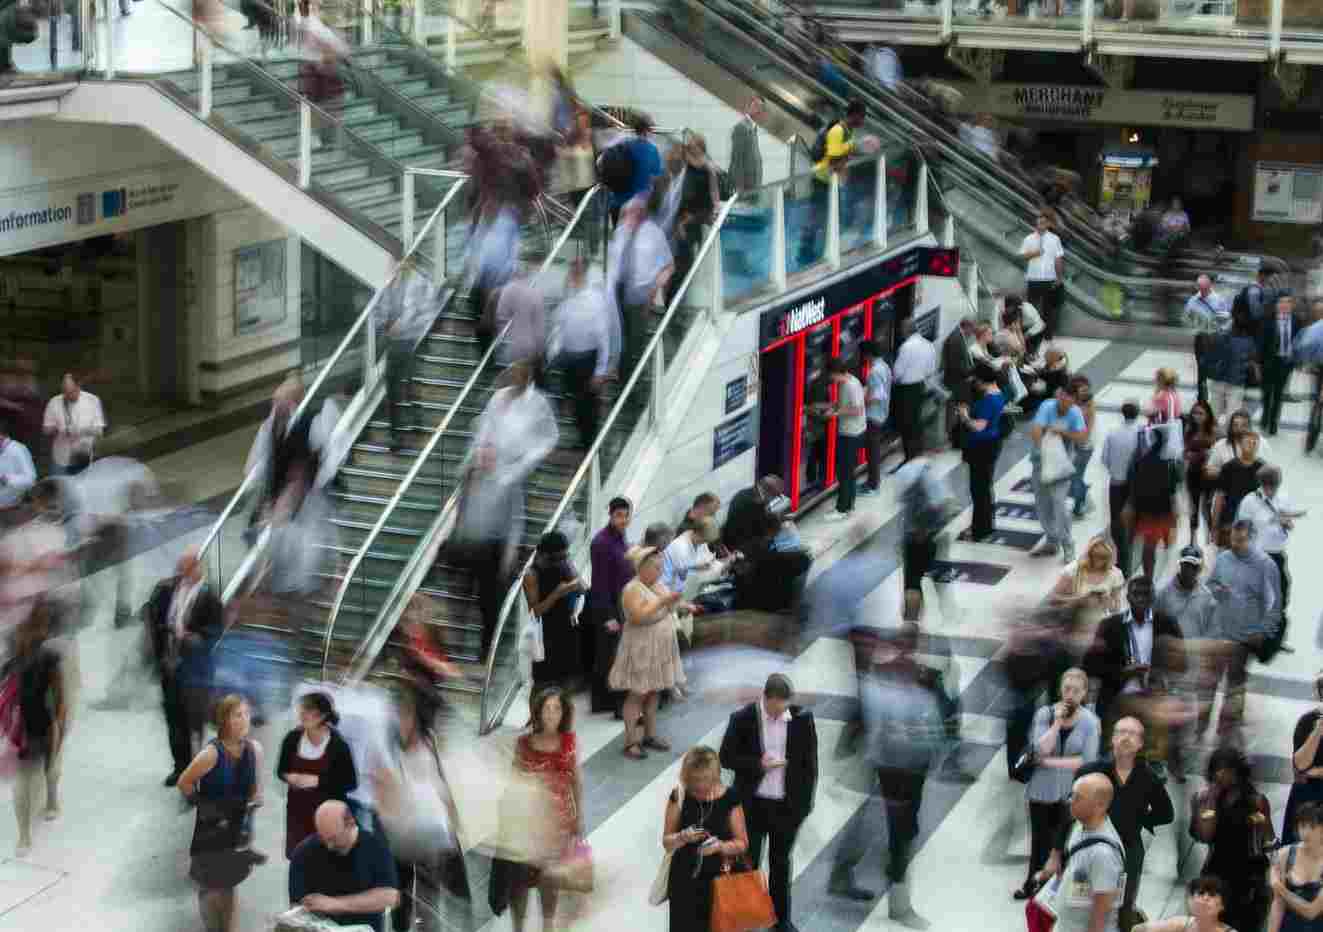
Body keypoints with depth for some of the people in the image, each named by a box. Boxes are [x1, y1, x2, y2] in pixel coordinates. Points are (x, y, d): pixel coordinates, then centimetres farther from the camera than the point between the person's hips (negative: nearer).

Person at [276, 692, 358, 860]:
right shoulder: (292, 738, -4)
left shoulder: (337, 744, -16)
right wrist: (289, 777, -14)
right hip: (298, 810, 4)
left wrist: (317, 781, -20)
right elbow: (281, 770, 11)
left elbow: (351, 782, -12)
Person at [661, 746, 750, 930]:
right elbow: (667, 841, 0)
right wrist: (683, 837, -21)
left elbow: (742, 843, -2)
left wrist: (720, 846, -21)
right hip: (684, 880, 1)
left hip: (717, 880, -1)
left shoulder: (729, 799, -8)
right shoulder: (679, 797, -6)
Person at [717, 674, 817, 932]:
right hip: (752, 804, -2)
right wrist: (758, 764, -21)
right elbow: (726, 757, -7)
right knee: (748, 862, 8)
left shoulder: (802, 718, -8)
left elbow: (810, 763, 0)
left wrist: (805, 802, -1)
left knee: (781, 862, 17)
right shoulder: (742, 719, -13)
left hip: (787, 806, 2)